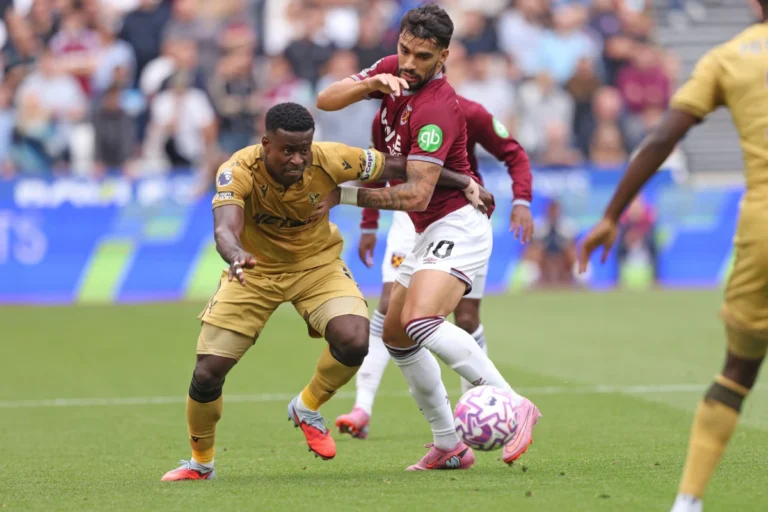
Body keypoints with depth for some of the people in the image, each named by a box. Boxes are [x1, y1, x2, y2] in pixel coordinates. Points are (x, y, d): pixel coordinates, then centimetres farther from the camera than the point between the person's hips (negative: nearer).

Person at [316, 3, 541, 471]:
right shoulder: (393, 71, 3)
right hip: (432, 233, 10)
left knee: (420, 322, -29)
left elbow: (417, 194, -26)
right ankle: (449, 446, 16)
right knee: (396, 336, 12)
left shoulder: (437, 108, -23)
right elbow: (325, 101, 1)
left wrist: (345, 195, -22)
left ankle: (513, 406, -26)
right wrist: (369, 83, -19)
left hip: (457, 227, -10)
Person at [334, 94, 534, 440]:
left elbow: (514, 155, -4)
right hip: (412, 215, 1)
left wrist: (521, 201, -18)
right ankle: (362, 407, -16)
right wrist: (369, 226, 10)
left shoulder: (470, 114, -13)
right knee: (390, 305, -14)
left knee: (466, 318, -1)